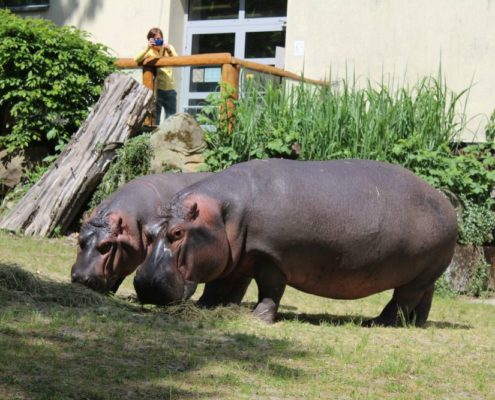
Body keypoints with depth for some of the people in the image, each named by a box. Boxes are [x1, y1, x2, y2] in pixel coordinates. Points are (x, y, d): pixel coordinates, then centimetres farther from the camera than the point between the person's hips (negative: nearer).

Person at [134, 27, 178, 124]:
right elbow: (136, 60, -17)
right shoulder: (149, 51, -1)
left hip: (169, 89, 3)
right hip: (156, 89, -3)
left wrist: (169, 51, -25)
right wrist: (148, 48, -28)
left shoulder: (169, 48, 7)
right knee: (154, 119, -6)